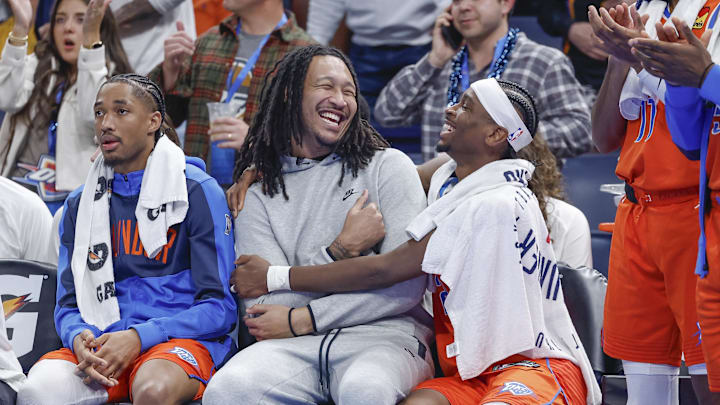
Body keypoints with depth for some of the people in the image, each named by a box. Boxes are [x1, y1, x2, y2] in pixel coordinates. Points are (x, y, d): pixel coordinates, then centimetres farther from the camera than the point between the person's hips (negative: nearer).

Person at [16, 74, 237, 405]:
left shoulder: (198, 191, 3)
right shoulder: (79, 204, 17)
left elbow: (219, 307, -2)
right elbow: (67, 305, 17)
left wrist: (139, 337, -16)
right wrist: (79, 338, -10)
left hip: (179, 338, -3)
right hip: (100, 339, 3)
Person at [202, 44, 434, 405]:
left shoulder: (388, 166, 11)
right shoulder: (258, 197, 15)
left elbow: (406, 286, -2)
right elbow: (262, 311, 1)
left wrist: (300, 320, -4)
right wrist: (342, 249, -6)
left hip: (384, 334, -2)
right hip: (293, 347, 2)